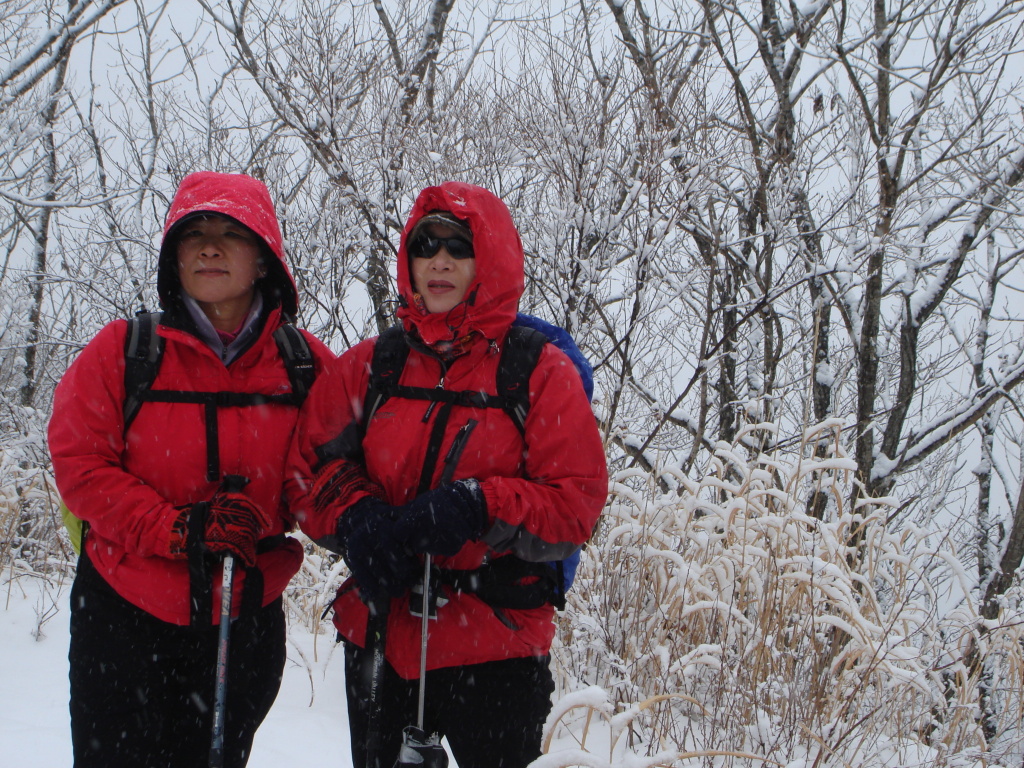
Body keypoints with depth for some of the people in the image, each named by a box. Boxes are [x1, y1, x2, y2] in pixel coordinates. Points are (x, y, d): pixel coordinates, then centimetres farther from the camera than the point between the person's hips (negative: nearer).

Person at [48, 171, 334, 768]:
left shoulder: (307, 363, -2)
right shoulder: (122, 351, -6)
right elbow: (79, 462, -8)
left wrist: (258, 516, -15)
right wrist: (175, 527, -20)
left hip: (248, 617, 2)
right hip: (126, 613, -1)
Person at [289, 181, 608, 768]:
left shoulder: (540, 372, -3)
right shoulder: (369, 366, 7)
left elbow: (578, 503, -9)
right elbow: (308, 462, 6)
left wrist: (477, 507, -23)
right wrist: (354, 516, -14)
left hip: (494, 647, -3)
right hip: (379, 637, 4)